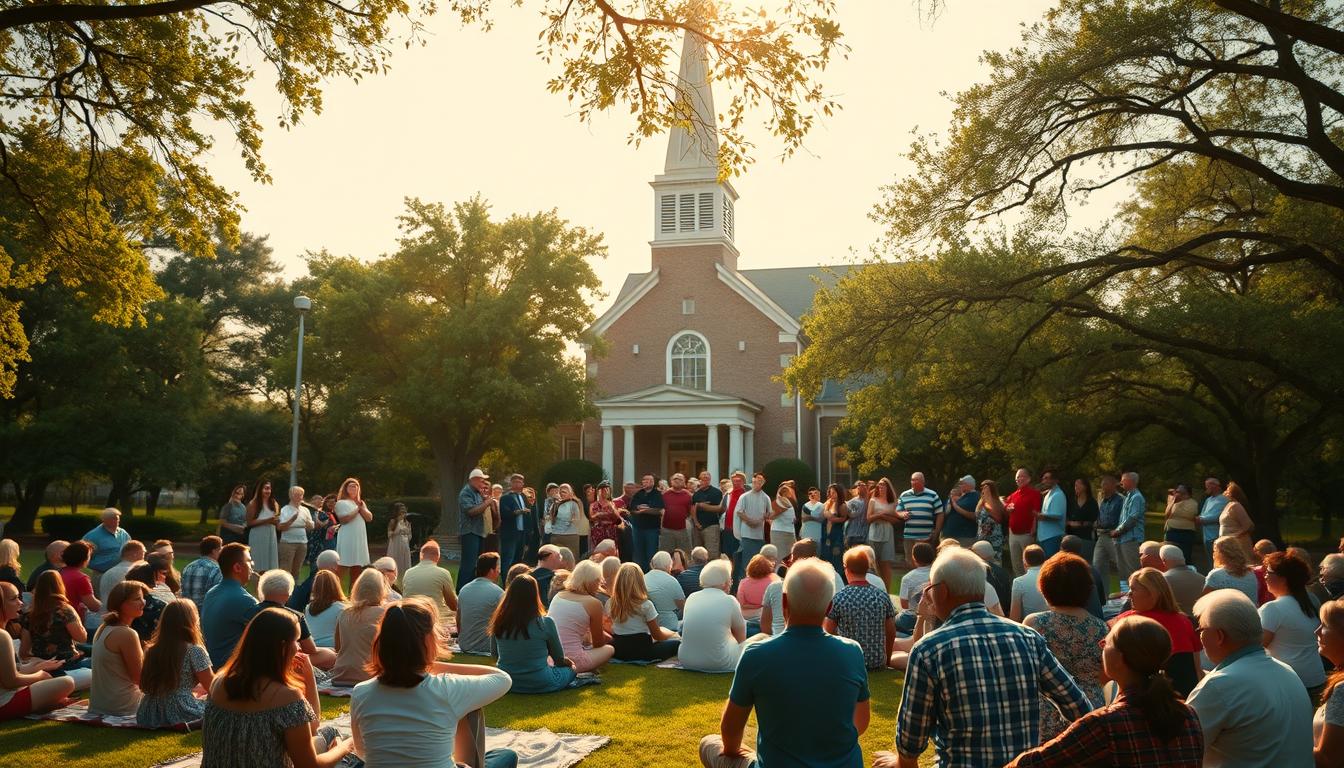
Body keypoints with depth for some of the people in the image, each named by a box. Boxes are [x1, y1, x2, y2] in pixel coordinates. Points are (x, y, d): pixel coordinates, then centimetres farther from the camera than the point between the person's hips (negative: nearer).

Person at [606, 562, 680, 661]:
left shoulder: (610, 604, -1)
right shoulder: (645, 605, -14)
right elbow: (657, 635, -3)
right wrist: (672, 634, 16)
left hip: (619, 653, 6)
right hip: (642, 651, -6)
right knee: (676, 643, 9)